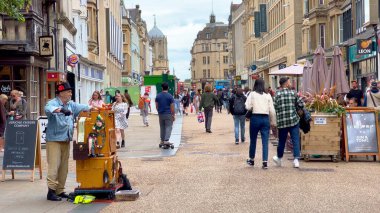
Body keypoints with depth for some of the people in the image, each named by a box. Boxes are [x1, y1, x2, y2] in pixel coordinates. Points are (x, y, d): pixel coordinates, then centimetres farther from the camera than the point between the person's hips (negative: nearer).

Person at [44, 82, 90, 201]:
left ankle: (60, 191, 17)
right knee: (54, 165, -11)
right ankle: (51, 191, -10)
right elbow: (48, 109, -31)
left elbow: (82, 107, 18)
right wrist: (61, 109, -47)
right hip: (54, 139, -8)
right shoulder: (53, 103, -10)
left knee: (64, 167, 10)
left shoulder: (71, 105, 13)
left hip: (66, 140, 8)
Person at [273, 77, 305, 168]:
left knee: (282, 141, 13)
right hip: (294, 120, -1)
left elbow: (274, 108, -5)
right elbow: (302, 104, -3)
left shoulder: (277, 94, -1)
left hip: (282, 122, 1)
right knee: (295, 140, 2)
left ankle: (279, 158, 29)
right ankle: (296, 159, -5)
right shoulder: (293, 93, -1)